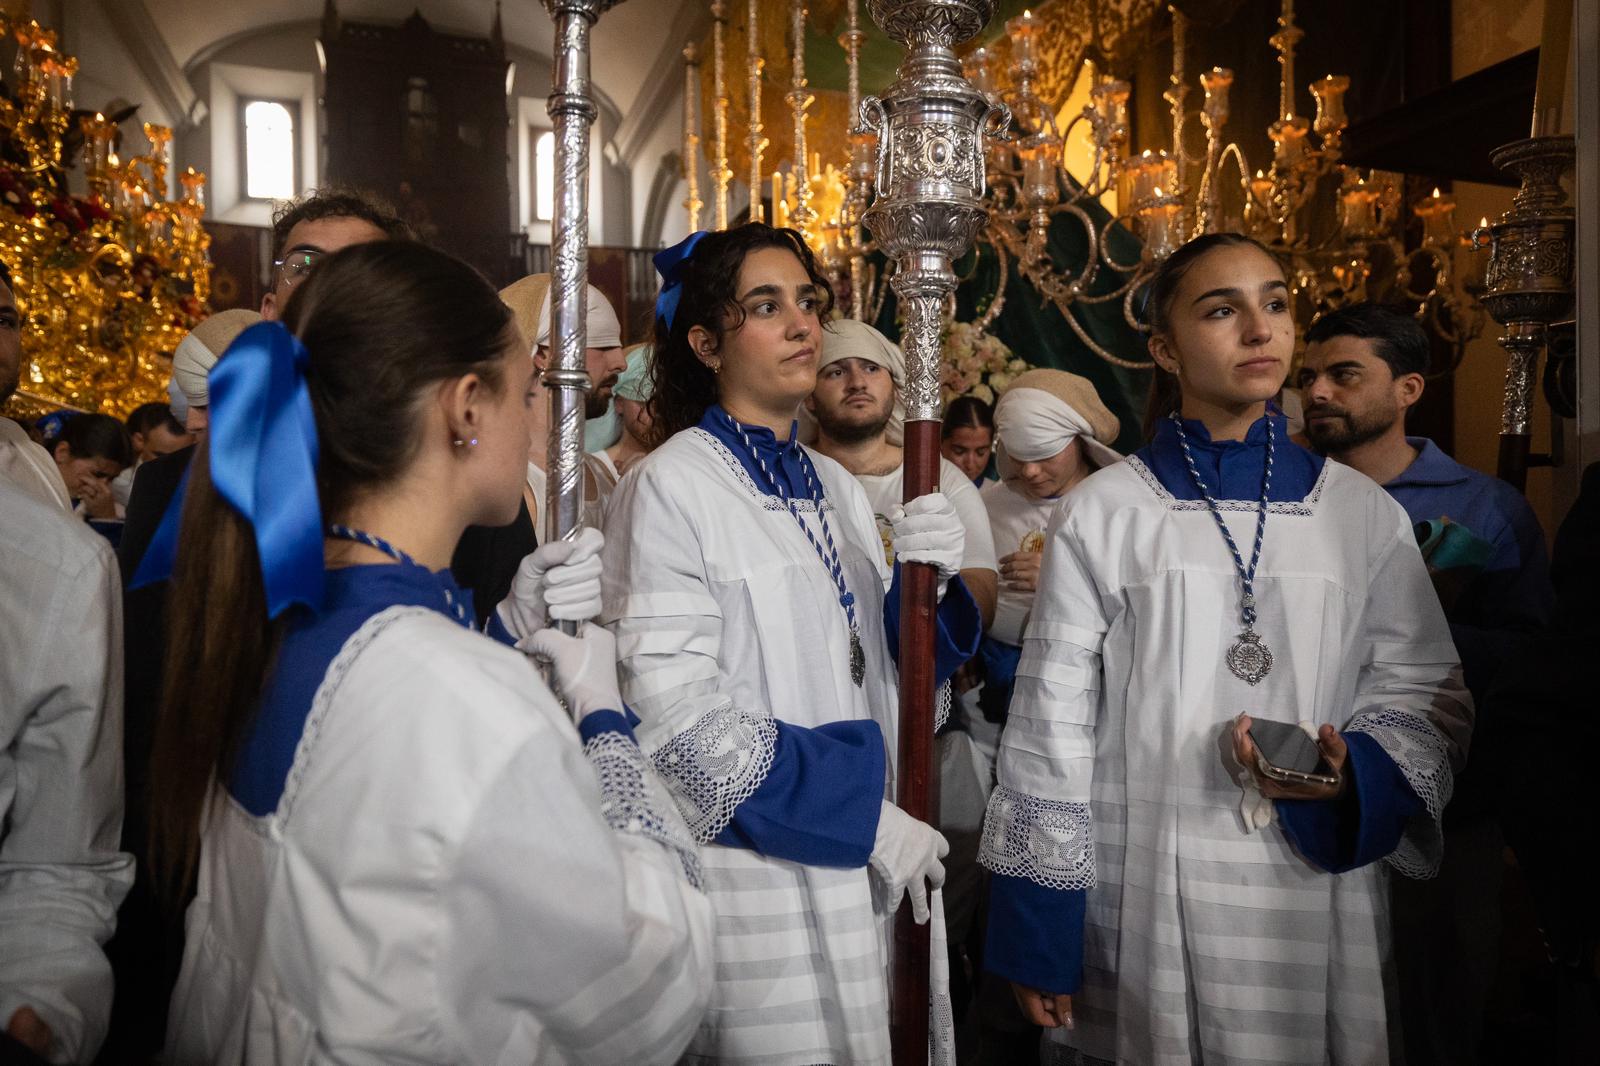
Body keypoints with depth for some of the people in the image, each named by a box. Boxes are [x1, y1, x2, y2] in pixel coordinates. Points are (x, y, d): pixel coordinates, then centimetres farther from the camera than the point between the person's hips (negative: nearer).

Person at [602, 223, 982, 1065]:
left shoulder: (836, 487, 9)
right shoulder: (670, 485, -11)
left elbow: (888, 674, 12)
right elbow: (677, 711, -17)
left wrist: (927, 585, -8)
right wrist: (864, 816, -16)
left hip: (863, 867, 7)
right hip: (752, 869, -6)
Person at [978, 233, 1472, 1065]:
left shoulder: (1364, 512, 4)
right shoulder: (1100, 512, -3)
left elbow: (1424, 691, 7)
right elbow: (1051, 723, -3)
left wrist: (1352, 774, -15)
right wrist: (1036, 935, -3)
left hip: (1317, 895, 2)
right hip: (1139, 905, -2)